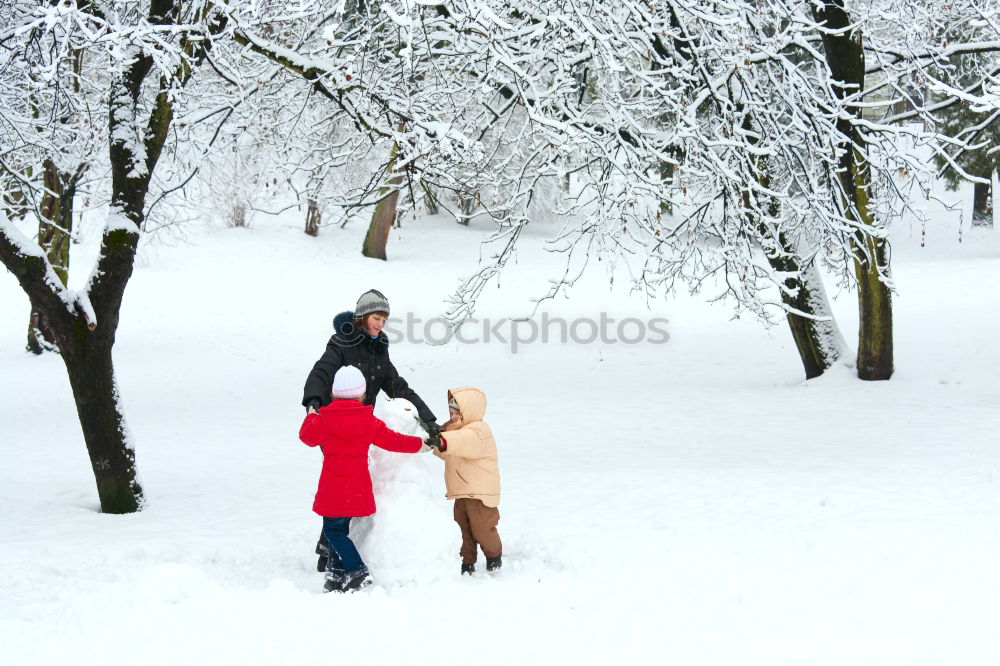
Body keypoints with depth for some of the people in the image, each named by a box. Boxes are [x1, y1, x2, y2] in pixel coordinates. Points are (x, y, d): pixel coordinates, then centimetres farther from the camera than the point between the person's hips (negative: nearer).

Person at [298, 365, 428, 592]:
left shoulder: (323, 420, -6)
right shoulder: (369, 422, -2)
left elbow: (306, 435, 12)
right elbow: (392, 440, 6)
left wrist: (311, 416, 32)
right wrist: (420, 444, 20)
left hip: (333, 489, -3)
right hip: (358, 488, 3)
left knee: (333, 529, 4)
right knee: (340, 529, 15)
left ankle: (357, 572, -8)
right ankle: (337, 575, 15)